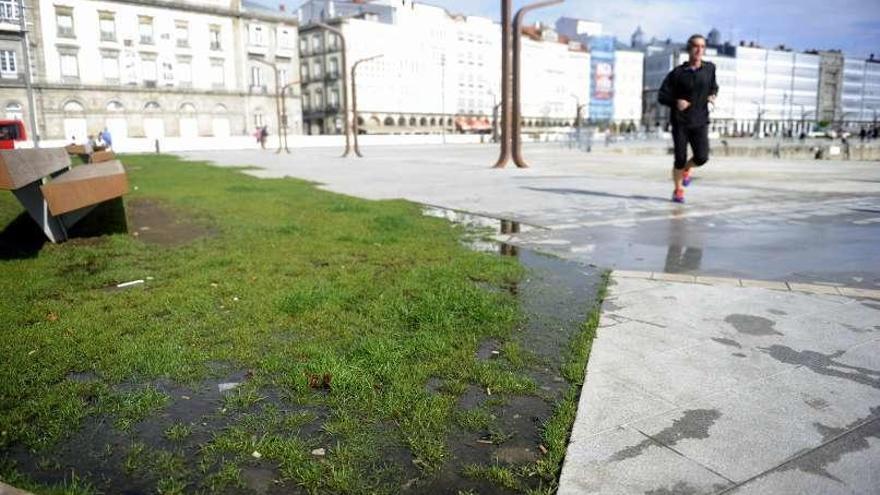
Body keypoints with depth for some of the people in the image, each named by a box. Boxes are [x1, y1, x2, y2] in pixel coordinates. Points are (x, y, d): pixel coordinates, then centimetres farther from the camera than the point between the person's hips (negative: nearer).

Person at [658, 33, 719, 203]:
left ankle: (687, 168, 26)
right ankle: (678, 190, 20)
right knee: (680, 159, -3)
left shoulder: (710, 68, 7)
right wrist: (676, 102, -20)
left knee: (702, 158, -11)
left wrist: (712, 96, 2)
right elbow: (662, 96, -2)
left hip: (700, 122, 2)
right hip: (680, 122, -2)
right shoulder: (677, 73, -2)